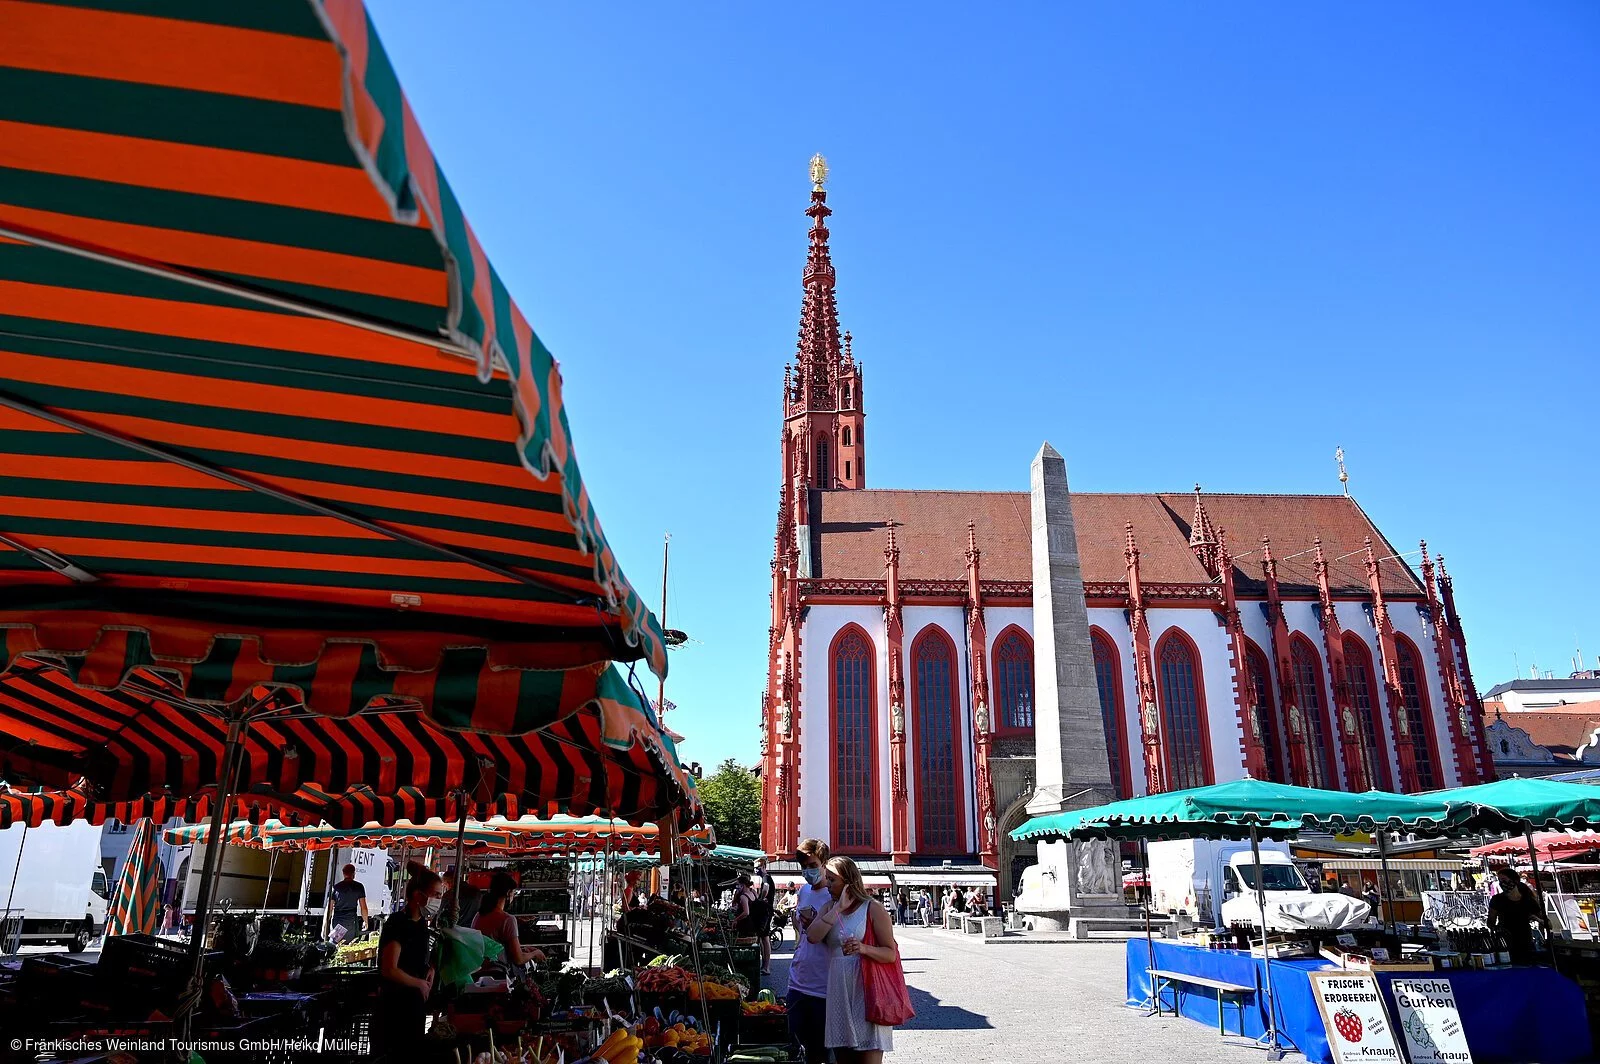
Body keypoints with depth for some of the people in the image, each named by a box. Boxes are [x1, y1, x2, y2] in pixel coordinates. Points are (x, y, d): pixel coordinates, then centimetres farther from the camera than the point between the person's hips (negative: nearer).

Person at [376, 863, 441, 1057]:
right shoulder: (397, 923, -20)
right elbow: (389, 970, -26)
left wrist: (430, 970, 3)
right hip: (395, 1006, -9)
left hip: (415, 1003, 9)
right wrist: (420, 984, -13)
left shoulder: (421, 922, 6)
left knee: (412, 1055, 18)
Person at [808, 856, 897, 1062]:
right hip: (839, 992, 5)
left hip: (866, 992, -5)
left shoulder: (873, 908, -4)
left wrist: (864, 949, -25)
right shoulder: (830, 907, 11)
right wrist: (838, 908, -13)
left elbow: (890, 954, -7)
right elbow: (813, 936, -8)